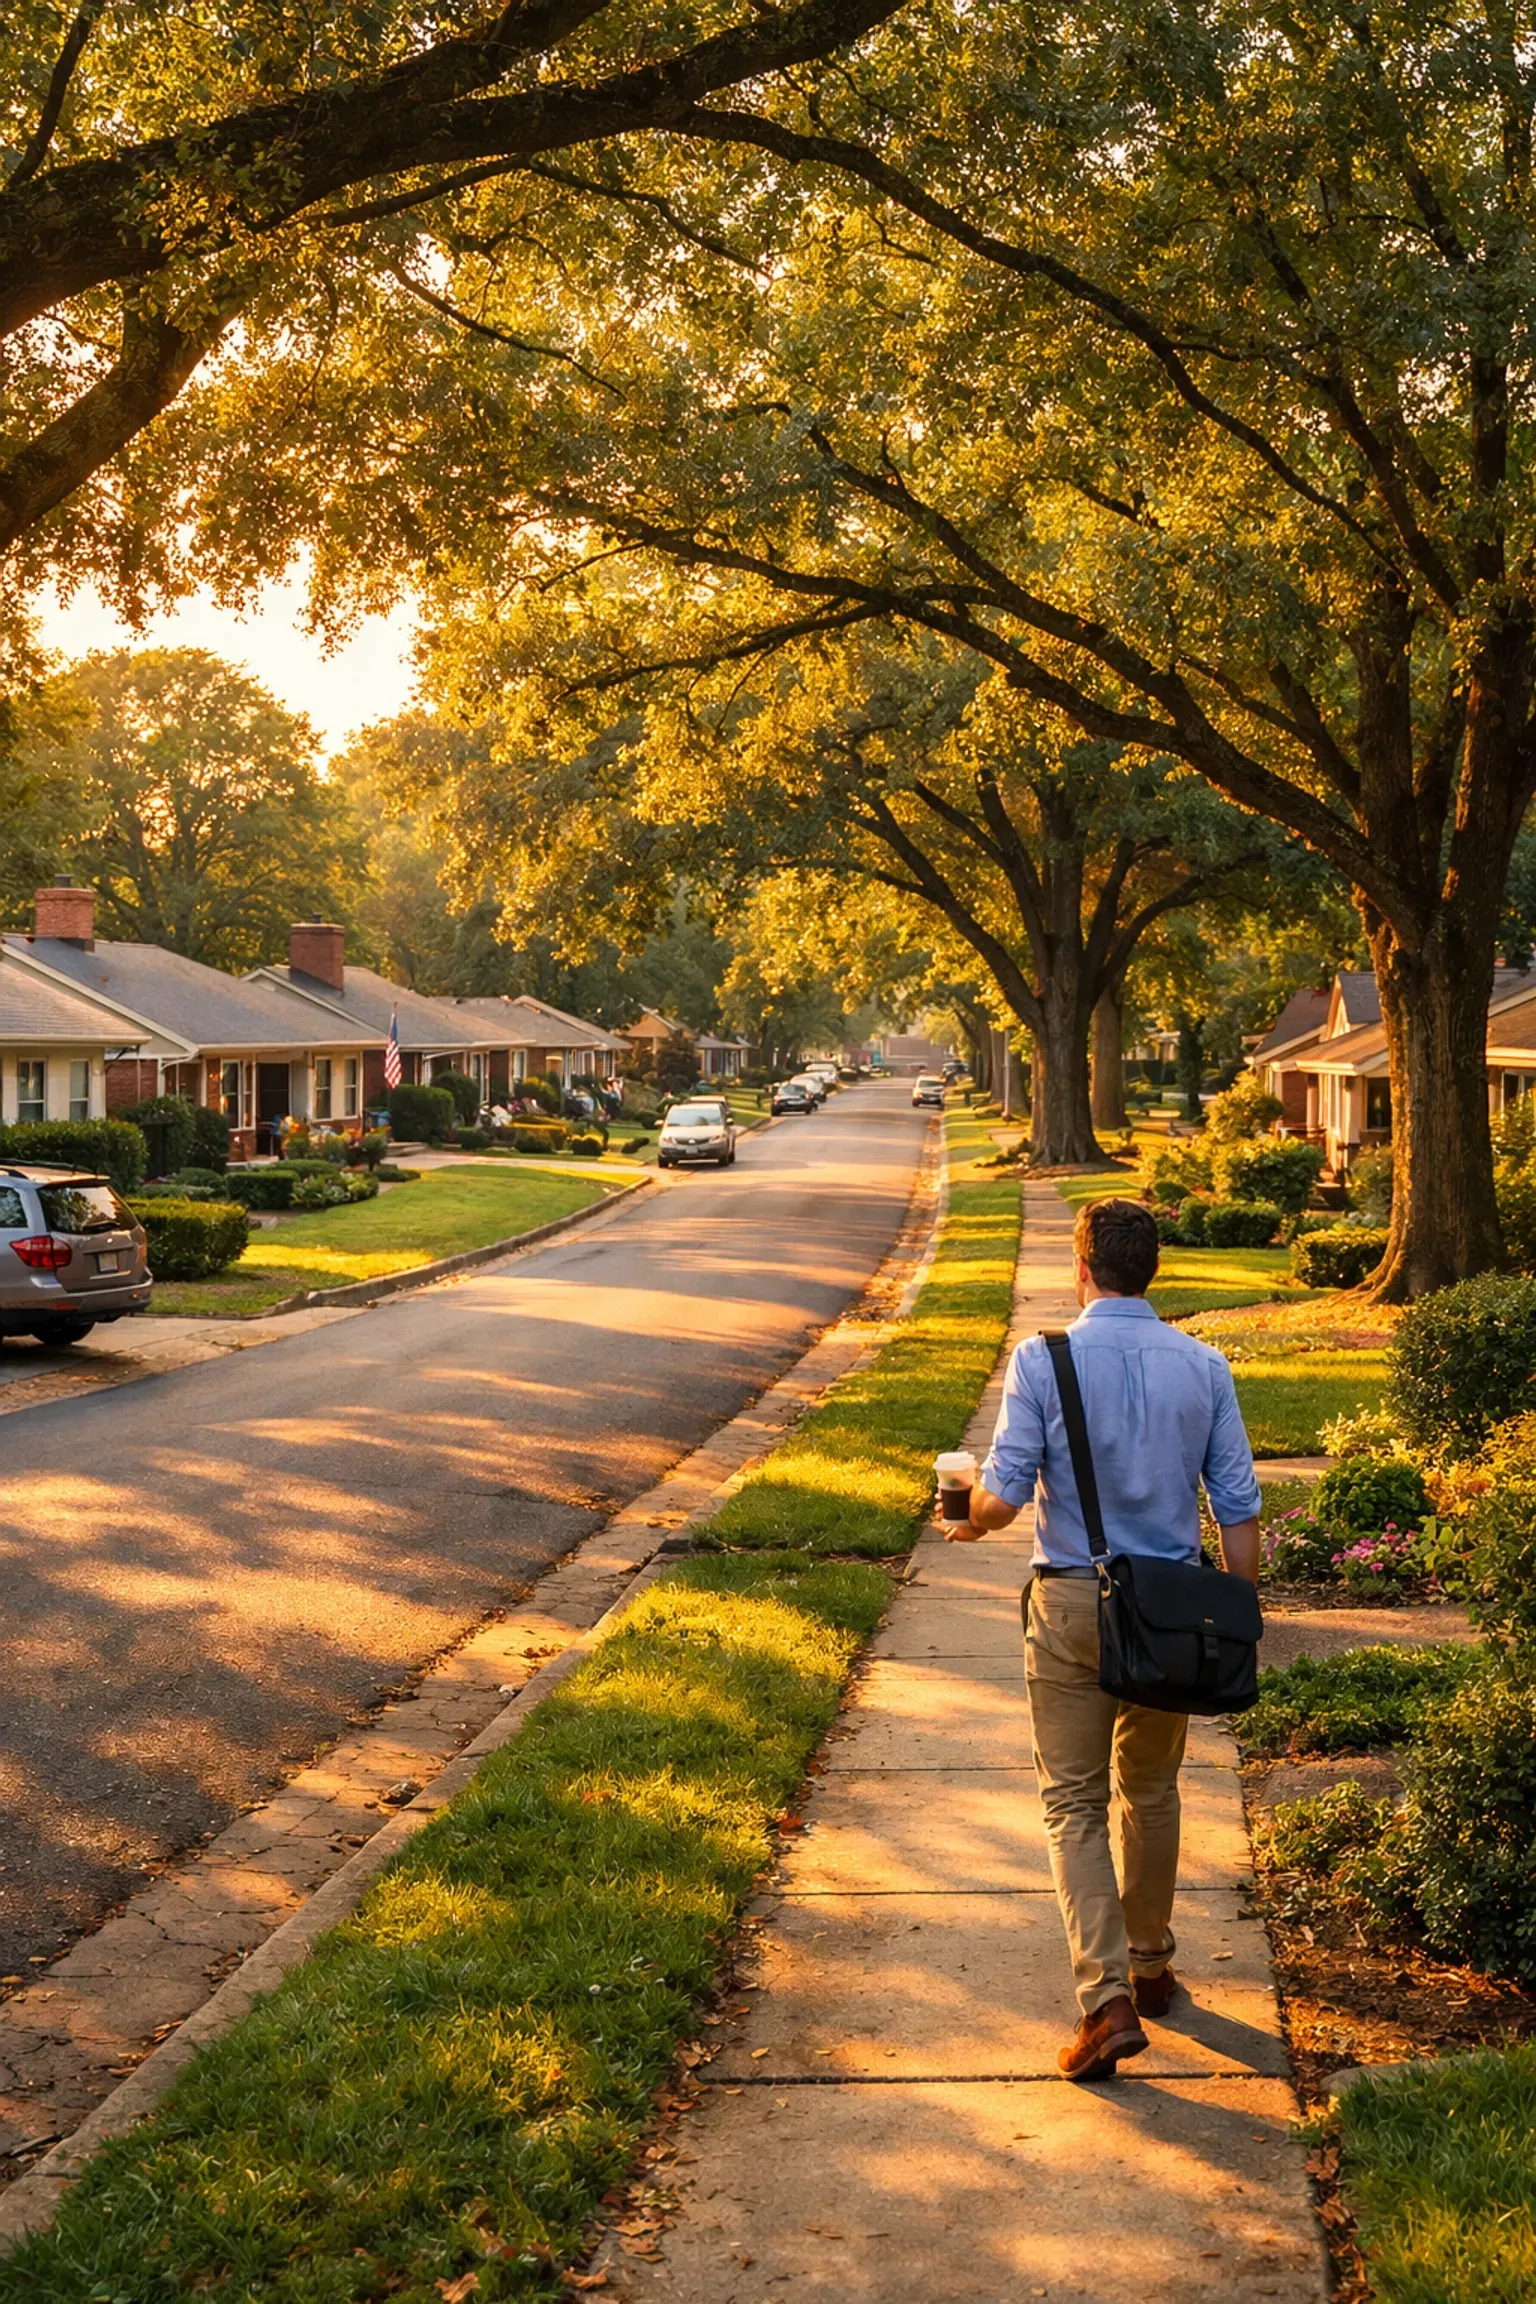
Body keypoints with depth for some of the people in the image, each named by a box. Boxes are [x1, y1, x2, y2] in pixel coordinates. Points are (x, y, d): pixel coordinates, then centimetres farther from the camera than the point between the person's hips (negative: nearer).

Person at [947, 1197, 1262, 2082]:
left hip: (1073, 1605, -3)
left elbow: (1004, 1494, -15)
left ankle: (1108, 2000, -6)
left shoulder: (1042, 1360, -11)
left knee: (1075, 1802, 5)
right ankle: (1150, 1966, 35)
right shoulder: (1204, 1367, -1)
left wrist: (972, 1519, 8)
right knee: (1151, 1791, 21)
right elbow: (1239, 1507, -1)